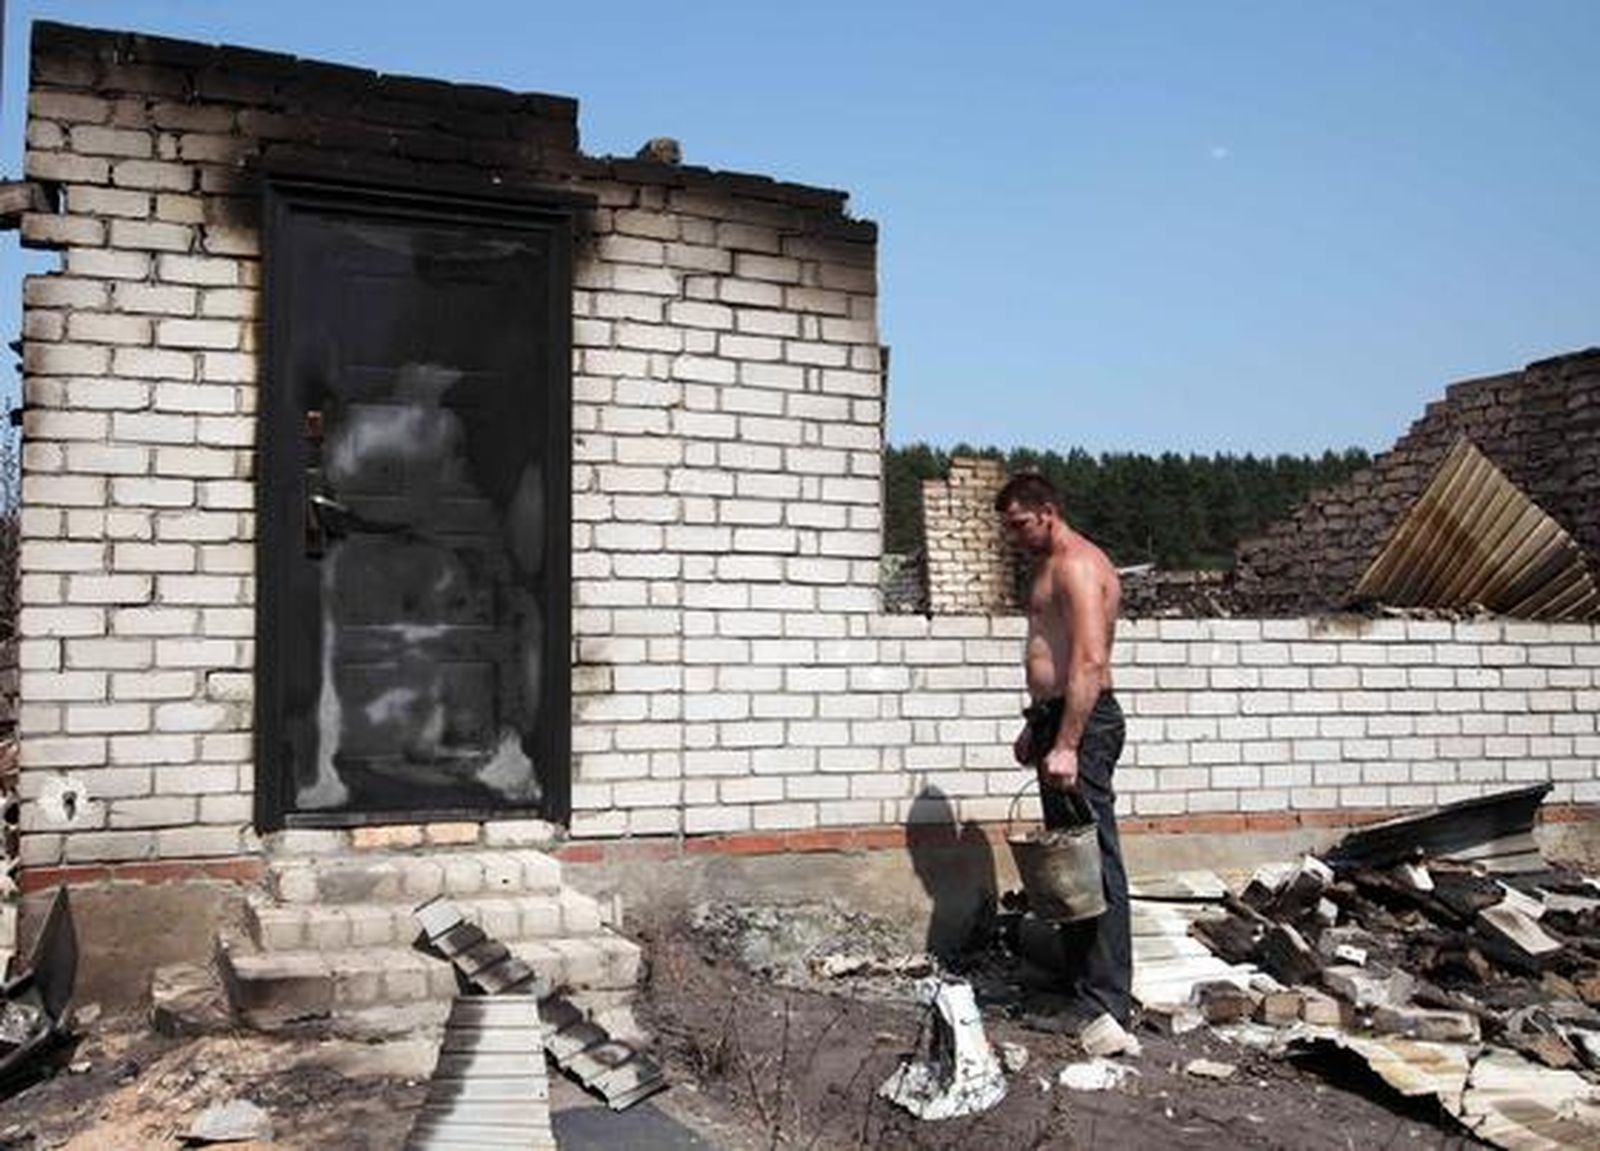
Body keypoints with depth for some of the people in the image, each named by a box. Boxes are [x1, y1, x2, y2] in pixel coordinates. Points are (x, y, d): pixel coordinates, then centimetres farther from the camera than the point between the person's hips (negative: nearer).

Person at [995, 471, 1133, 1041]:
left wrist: (1066, 745, -28)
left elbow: (1090, 661, -23)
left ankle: (1107, 998, -3)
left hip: (1083, 722, -10)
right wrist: (1035, 727, 26)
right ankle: (1077, 974, 21)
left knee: (1093, 859, -7)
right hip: (1056, 717, 10)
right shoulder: (1049, 565, 20)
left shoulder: (1078, 564, -13)